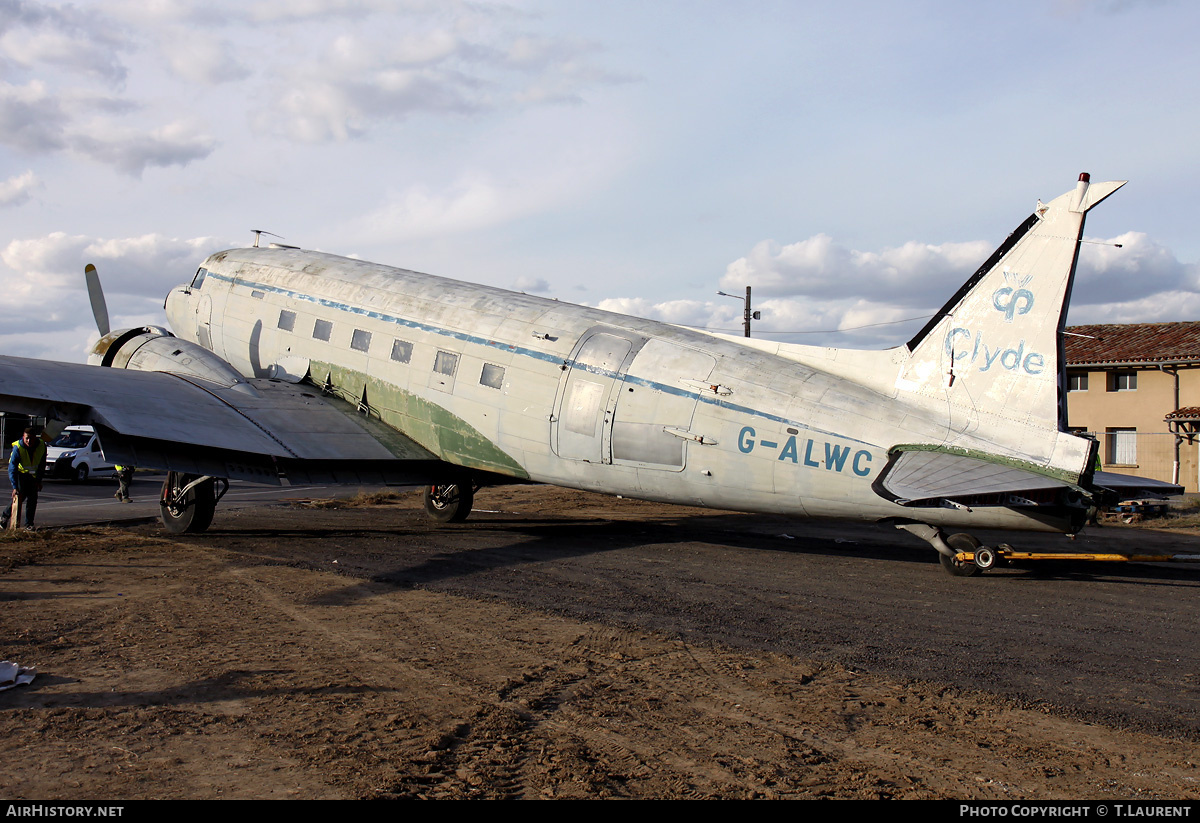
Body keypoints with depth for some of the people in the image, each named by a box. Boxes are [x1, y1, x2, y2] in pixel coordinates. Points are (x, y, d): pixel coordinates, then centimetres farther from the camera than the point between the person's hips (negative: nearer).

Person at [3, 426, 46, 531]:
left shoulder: (42, 446, -17)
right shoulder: (17, 448, -26)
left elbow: (42, 465, 0)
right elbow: (12, 469, -29)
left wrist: (39, 480, -1)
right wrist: (15, 487, -36)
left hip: (33, 476, 3)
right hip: (20, 474, -3)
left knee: (32, 498, -5)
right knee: (20, 497, -14)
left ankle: (29, 524, 2)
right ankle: (5, 515, 10)